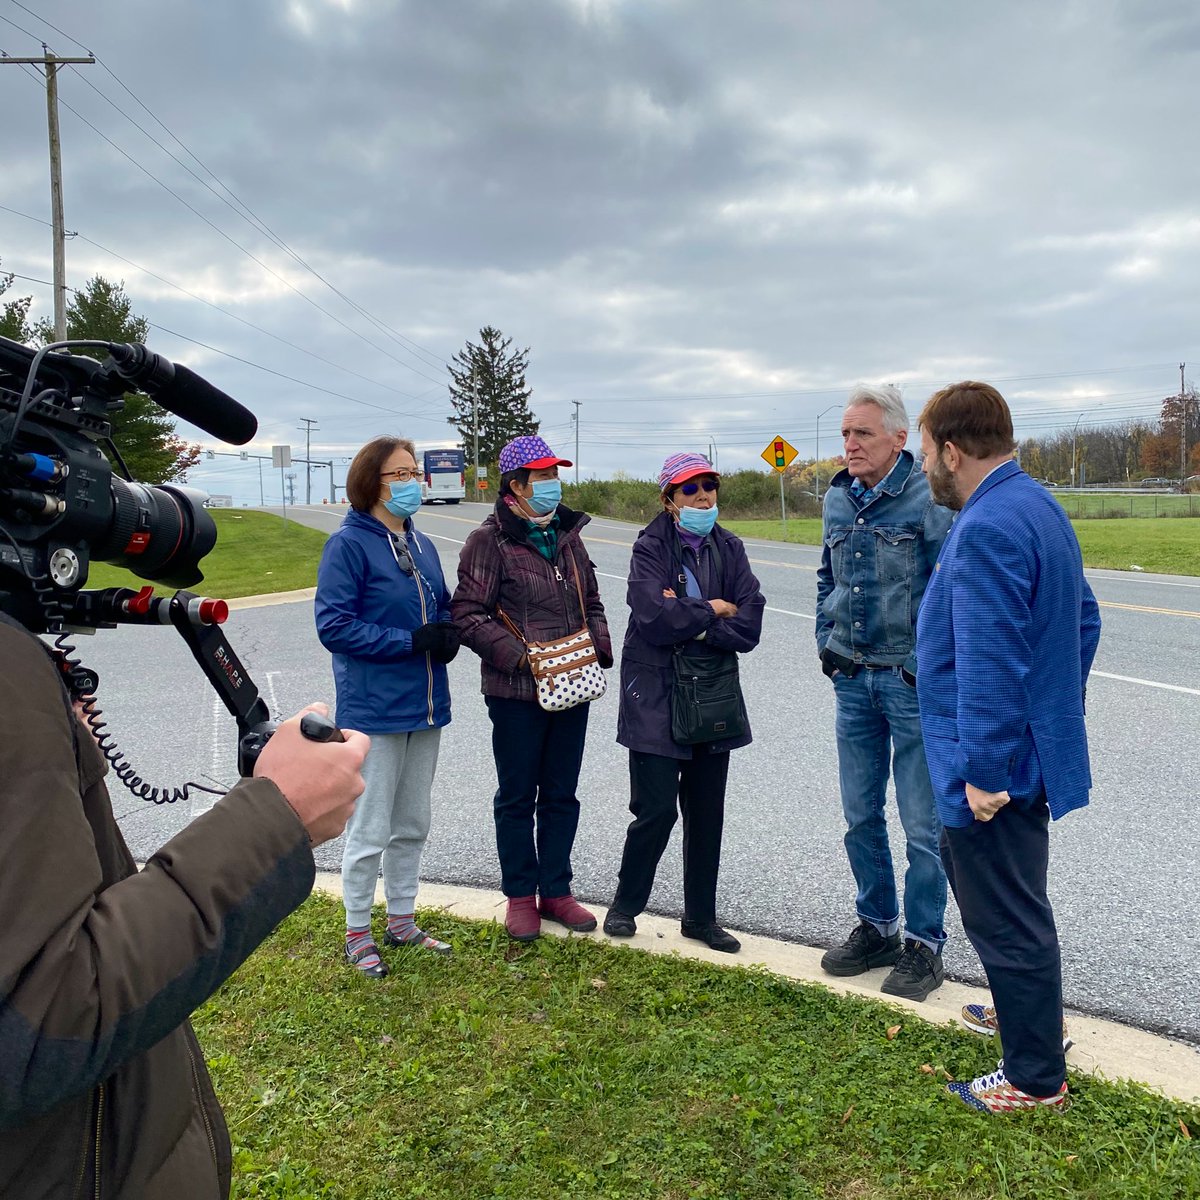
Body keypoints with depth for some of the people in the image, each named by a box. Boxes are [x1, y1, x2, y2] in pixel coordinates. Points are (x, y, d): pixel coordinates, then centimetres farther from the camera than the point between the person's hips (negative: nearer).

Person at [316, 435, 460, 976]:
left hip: (425, 707, 7)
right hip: (374, 710, -7)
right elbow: (334, 626, -18)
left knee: (412, 826, 18)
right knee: (370, 831, 4)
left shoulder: (420, 544, 10)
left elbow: (443, 605, 18)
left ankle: (402, 920, 34)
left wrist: (447, 634, -5)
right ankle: (357, 935, 23)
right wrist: (411, 641, -21)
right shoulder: (349, 544, -12)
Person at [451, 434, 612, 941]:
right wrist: (516, 656, -20)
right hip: (517, 692, -6)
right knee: (518, 796, 9)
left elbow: (591, 602, 19)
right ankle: (520, 895, 25)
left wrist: (600, 645, 2)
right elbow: (468, 613, -13)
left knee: (561, 794, 14)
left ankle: (555, 890, 29)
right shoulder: (491, 540, -9)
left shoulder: (568, 534, 11)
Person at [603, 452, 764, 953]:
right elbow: (654, 616, -23)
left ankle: (700, 916, 27)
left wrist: (690, 624, -15)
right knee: (656, 810, -3)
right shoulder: (651, 547, -6)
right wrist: (711, 610, -10)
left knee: (706, 812, 11)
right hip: (656, 696, -4)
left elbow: (749, 625, -5)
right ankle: (625, 905, 21)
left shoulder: (728, 548, 5)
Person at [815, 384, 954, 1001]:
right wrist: (828, 644, 11)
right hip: (853, 682, 6)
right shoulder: (836, 500, 8)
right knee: (860, 816, 15)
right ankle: (877, 927, 33)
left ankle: (924, 944, 22)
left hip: (912, 682, -6)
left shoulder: (929, 499, -12)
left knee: (923, 824, 5)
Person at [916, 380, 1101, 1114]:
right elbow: (1084, 620, 18)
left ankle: (1036, 1077, 24)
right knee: (971, 871, 26)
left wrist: (983, 770, -22)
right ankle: (1028, 1012, 45)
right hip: (1037, 745, 10)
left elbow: (988, 666, -27)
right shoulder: (1040, 507, 9)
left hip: (994, 770, -10)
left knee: (1006, 915, 5)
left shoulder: (985, 530, -24)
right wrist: (1058, 715, 23)